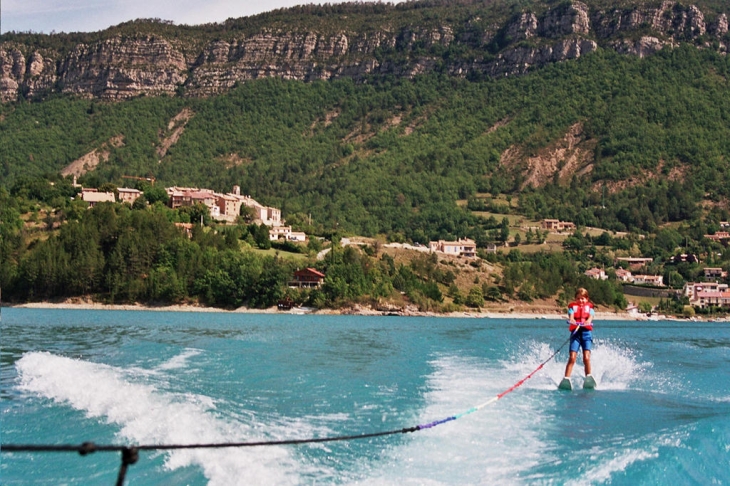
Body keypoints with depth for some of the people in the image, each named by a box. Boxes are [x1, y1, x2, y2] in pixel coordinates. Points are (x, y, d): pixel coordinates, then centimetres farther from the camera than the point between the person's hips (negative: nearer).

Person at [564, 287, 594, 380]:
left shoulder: (589, 307, 20)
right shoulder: (572, 306, 18)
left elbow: (591, 316, 0)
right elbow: (571, 316, -2)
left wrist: (588, 321, -26)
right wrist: (571, 320, -28)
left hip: (586, 332, 0)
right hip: (575, 332, 0)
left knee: (586, 358, -13)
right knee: (572, 358, -11)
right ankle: (566, 379, -12)